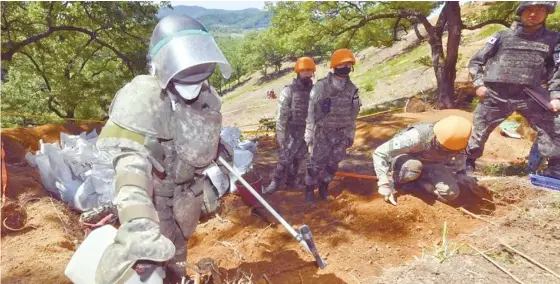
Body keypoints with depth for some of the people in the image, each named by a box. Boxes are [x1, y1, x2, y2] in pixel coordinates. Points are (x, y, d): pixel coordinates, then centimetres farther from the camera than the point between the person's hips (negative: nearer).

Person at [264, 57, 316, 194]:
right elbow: (281, 114, -11)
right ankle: (275, 182, 9)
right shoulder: (289, 91, -12)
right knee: (285, 158, -4)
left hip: (307, 131, 5)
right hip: (292, 132, -4)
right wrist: (280, 134, -13)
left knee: (298, 158, 13)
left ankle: (291, 181, 27)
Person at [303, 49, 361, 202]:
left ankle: (324, 186, 34)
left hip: (341, 134, 4)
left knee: (333, 164, 13)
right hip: (322, 133, -4)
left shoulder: (352, 89, -1)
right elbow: (311, 113, -10)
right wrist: (309, 136, -9)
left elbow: (353, 115, 8)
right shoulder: (320, 87, -14)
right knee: (316, 163, 3)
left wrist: (350, 135, 9)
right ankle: (309, 188, 22)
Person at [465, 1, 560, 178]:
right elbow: (476, 61, 9)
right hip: (495, 95, -1)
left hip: (528, 96, 2)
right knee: (479, 130, 3)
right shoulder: (503, 37, 6)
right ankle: (468, 162, 21)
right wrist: (479, 84, -3)